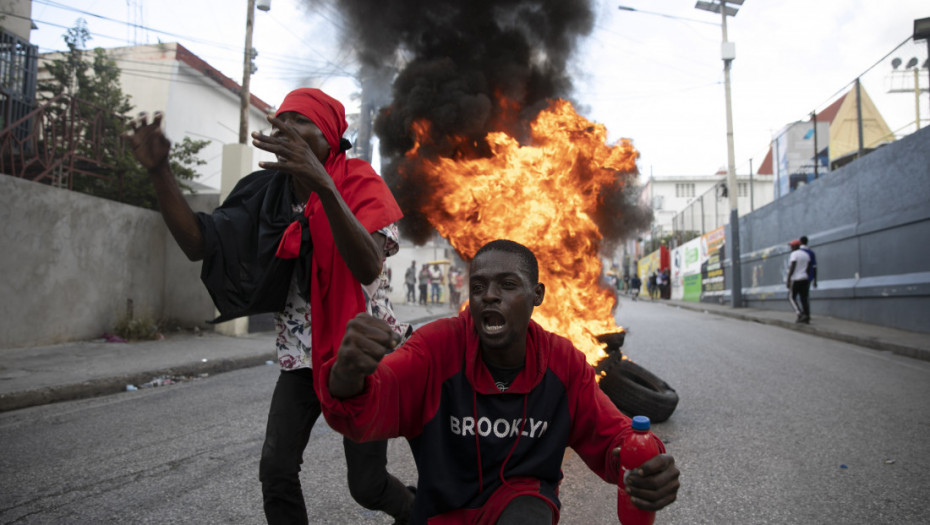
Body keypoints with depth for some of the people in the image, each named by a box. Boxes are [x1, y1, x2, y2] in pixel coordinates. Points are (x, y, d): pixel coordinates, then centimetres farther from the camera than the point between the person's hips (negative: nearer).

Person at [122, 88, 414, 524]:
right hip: (302, 353, 4)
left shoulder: (359, 182, -12)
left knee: (365, 485, 0)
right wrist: (159, 170, -18)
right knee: (275, 470, -5)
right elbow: (198, 244, -7)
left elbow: (368, 267, -31)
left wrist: (323, 185, -43)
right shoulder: (269, 192, 2)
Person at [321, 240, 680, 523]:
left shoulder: (564, 362, -12)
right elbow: (369, 408, -33)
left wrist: (646, 464, -31)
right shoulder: (438, 345, -21)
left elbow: (608, 435, -7)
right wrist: (348, 376, -58)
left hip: (522, 495, -1)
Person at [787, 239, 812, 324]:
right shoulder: (806, 254, 14)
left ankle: (800, 314, -13)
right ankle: (807, 318, 3)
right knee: (804, 298, 7)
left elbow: (792, 268, -14)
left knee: (791, 297, 2)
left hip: (796, 279, -7)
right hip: (805, 278, 7)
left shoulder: (794, 254, -9)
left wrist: (788, 280, -13)